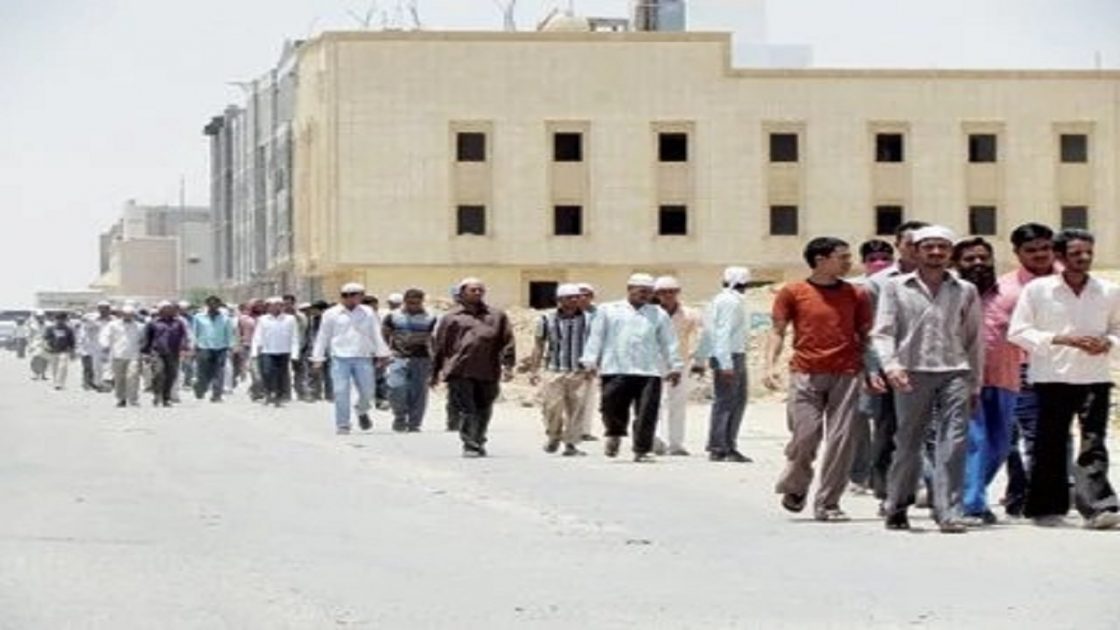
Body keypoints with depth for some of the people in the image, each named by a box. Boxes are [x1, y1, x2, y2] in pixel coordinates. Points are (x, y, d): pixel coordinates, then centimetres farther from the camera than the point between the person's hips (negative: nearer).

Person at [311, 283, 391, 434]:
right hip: (340, 358, -1)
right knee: (341, 393, -6)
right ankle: (342, 425, 1)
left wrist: (382, 354, 7)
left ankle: (362, 411, 34)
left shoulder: (368, 313, 8)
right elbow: (322, 337, 9)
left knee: (367, 391, 3)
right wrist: (317, 359, 6)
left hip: (363, 358, 1)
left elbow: (376, 335, 12)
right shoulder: (331, 314, 4)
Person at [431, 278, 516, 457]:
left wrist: (507, 365, -1)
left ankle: (479, 443, 24)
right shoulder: (452, 317, 10)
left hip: (488, 373, 2)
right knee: (466, 411, -8)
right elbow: (440, 346, 13)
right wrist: (435, 372, 13)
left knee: (483, 412, 9)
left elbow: (507, 342, 10)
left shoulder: (497, 316, 14)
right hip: (460, 372, -2)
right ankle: (470, 446, -7)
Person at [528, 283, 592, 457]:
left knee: (576, 409, -2)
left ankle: (571, 444, 6)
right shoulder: (547, 320, 6)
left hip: (579, 373, 0)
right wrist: (533, 371, 5)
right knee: (552, 408, -3)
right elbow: (538, 347, 9)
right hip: (554, 372, 0)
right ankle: (553, 437, 22)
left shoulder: (589, 320, 6)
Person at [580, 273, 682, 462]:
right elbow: (596, 337, 9)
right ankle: (615, 435, 26)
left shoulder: (659, 315, 15)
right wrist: (590, 362, 1)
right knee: (612, 407, -2)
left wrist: (675, 367, 8)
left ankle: (642, 450, 2)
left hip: (649, 371, 1)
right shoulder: (608, 310, 12)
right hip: (615, 369, -1)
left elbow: (668, 343, 14)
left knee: (646, 414, -6)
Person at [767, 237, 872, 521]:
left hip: (847, 374, 2)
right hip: (806, 375, -2)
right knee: (805, 436, -6)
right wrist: (771, 364, -10)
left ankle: (827, 503, 5)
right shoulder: (792, 293, 4)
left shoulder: (856, 295, 11)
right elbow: (777, 332, 4)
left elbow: (865, 336, 15)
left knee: (842, 441, -3)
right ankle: (794, 487, 22)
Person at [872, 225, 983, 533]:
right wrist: (891, 364, -15)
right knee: (908, 444, 4)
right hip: (912, 373, -1)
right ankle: (896, 508, 21)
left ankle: (949, 513, -12)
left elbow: (974, 339, 15)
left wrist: (975, 383, 12)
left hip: (955, 372, 1)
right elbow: (883, 332, 2)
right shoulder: (896, 288, 8)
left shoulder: (965, 291, 12)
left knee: (953, 443, -11)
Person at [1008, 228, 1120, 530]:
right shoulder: (1037, 290, -1)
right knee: (1051, 445, 5)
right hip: (1052, 377, -1)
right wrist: (1061, 339, -14)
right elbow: (1017, 332, -3)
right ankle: (1046, 508, 15)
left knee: (1094, 443, -7)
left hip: (1095, 377, 1)